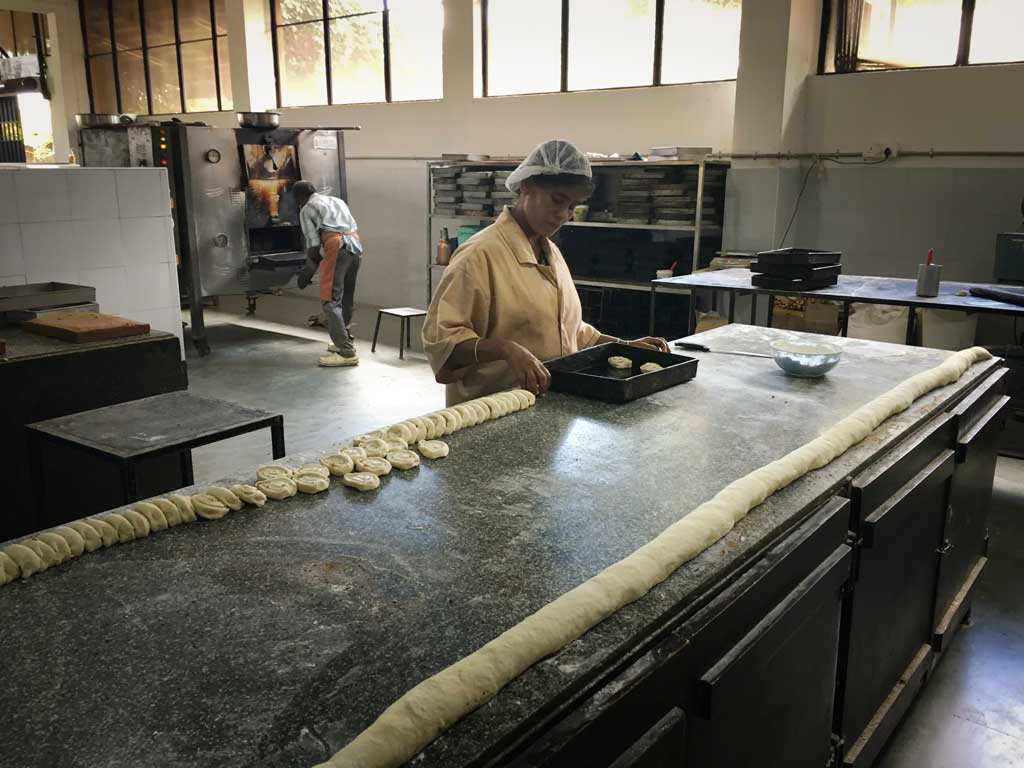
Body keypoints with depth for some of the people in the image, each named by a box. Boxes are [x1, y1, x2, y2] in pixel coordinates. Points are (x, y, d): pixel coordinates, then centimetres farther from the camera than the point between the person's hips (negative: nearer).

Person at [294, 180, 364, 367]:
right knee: (346, 299, 20)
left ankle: (346, 353, -13)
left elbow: (313, 245, 1)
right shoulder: (337, 201, 29)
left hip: (336, 247, -7)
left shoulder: (307, 210, 9)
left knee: (331, 302, -6)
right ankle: (345, 341, 35)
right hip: (356, 246, 7)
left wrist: (308, 270, 15)